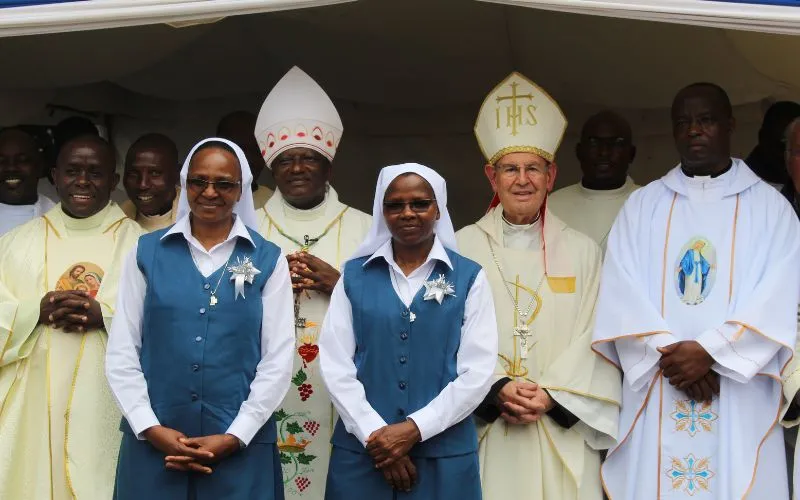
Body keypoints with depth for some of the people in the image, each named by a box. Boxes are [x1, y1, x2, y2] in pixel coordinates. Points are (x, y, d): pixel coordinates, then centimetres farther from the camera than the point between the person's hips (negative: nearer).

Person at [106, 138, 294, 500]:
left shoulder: (267, 259, 2)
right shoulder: (146, 252, 5)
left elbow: (278, 360, -1)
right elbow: (121, 351, 3)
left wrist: (233, 438, -8)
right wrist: (151, 429, -7)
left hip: (240, 449, -1)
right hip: (152, 445, 1)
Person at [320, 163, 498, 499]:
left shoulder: (469, 277, 1)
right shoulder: (354, 275, 4)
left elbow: (478, 371, -5)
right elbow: (334, 363, -1)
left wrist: (414, 429, -12)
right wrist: (374, 434, -10)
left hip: (444, 453, -1)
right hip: (361, 450, 1)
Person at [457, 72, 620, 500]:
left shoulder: (582, 251, 7)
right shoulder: (463, 248, 3)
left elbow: (594, 339, 1)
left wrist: (550, 395, -11)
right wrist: (496, 391, -14)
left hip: (562, 436, 1)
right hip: (486, 435, -1)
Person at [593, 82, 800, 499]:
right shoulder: (641, 204, 10)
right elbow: (620, 293, 0)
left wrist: (709, 351, -16)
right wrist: (668, 353, -13)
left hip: (738, 402, -1)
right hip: (655, 402, 1)